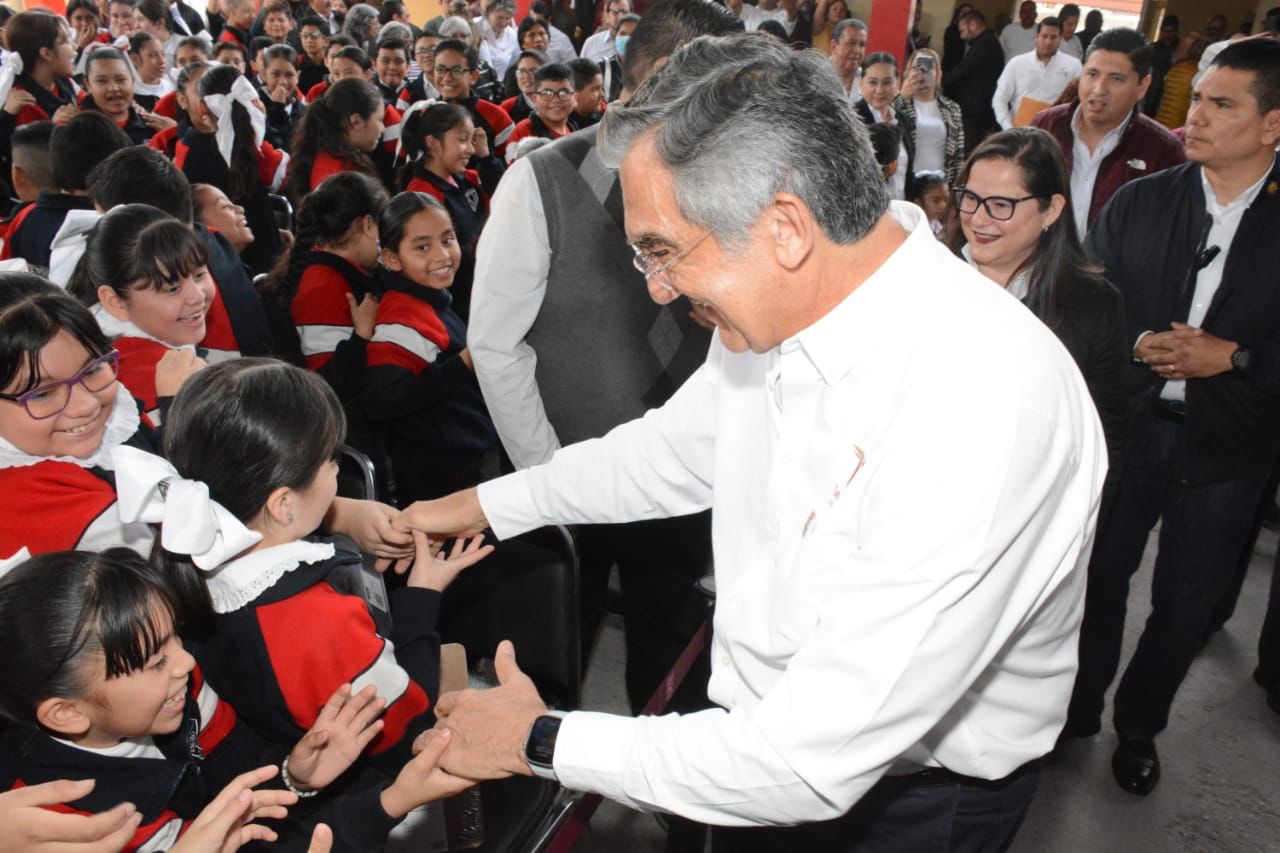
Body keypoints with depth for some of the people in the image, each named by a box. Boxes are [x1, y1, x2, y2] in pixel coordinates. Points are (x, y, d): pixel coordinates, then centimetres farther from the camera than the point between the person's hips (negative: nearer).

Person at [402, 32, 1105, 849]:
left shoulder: (981, 413, -37)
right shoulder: (779, 305, -11)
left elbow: (815, 761, -33)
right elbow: (676, 448, 9)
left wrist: (542, 741, -23)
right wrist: (486, 503, 10)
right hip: (770, 729, 6)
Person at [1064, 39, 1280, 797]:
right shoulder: (1138, 203, -2)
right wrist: (1136, 346, -17)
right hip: (1127, 425, 1)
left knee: (1187, 604, 13)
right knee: (1100, 577, 15)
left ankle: (1140, 725, 37)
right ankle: (1078, 708, 37)